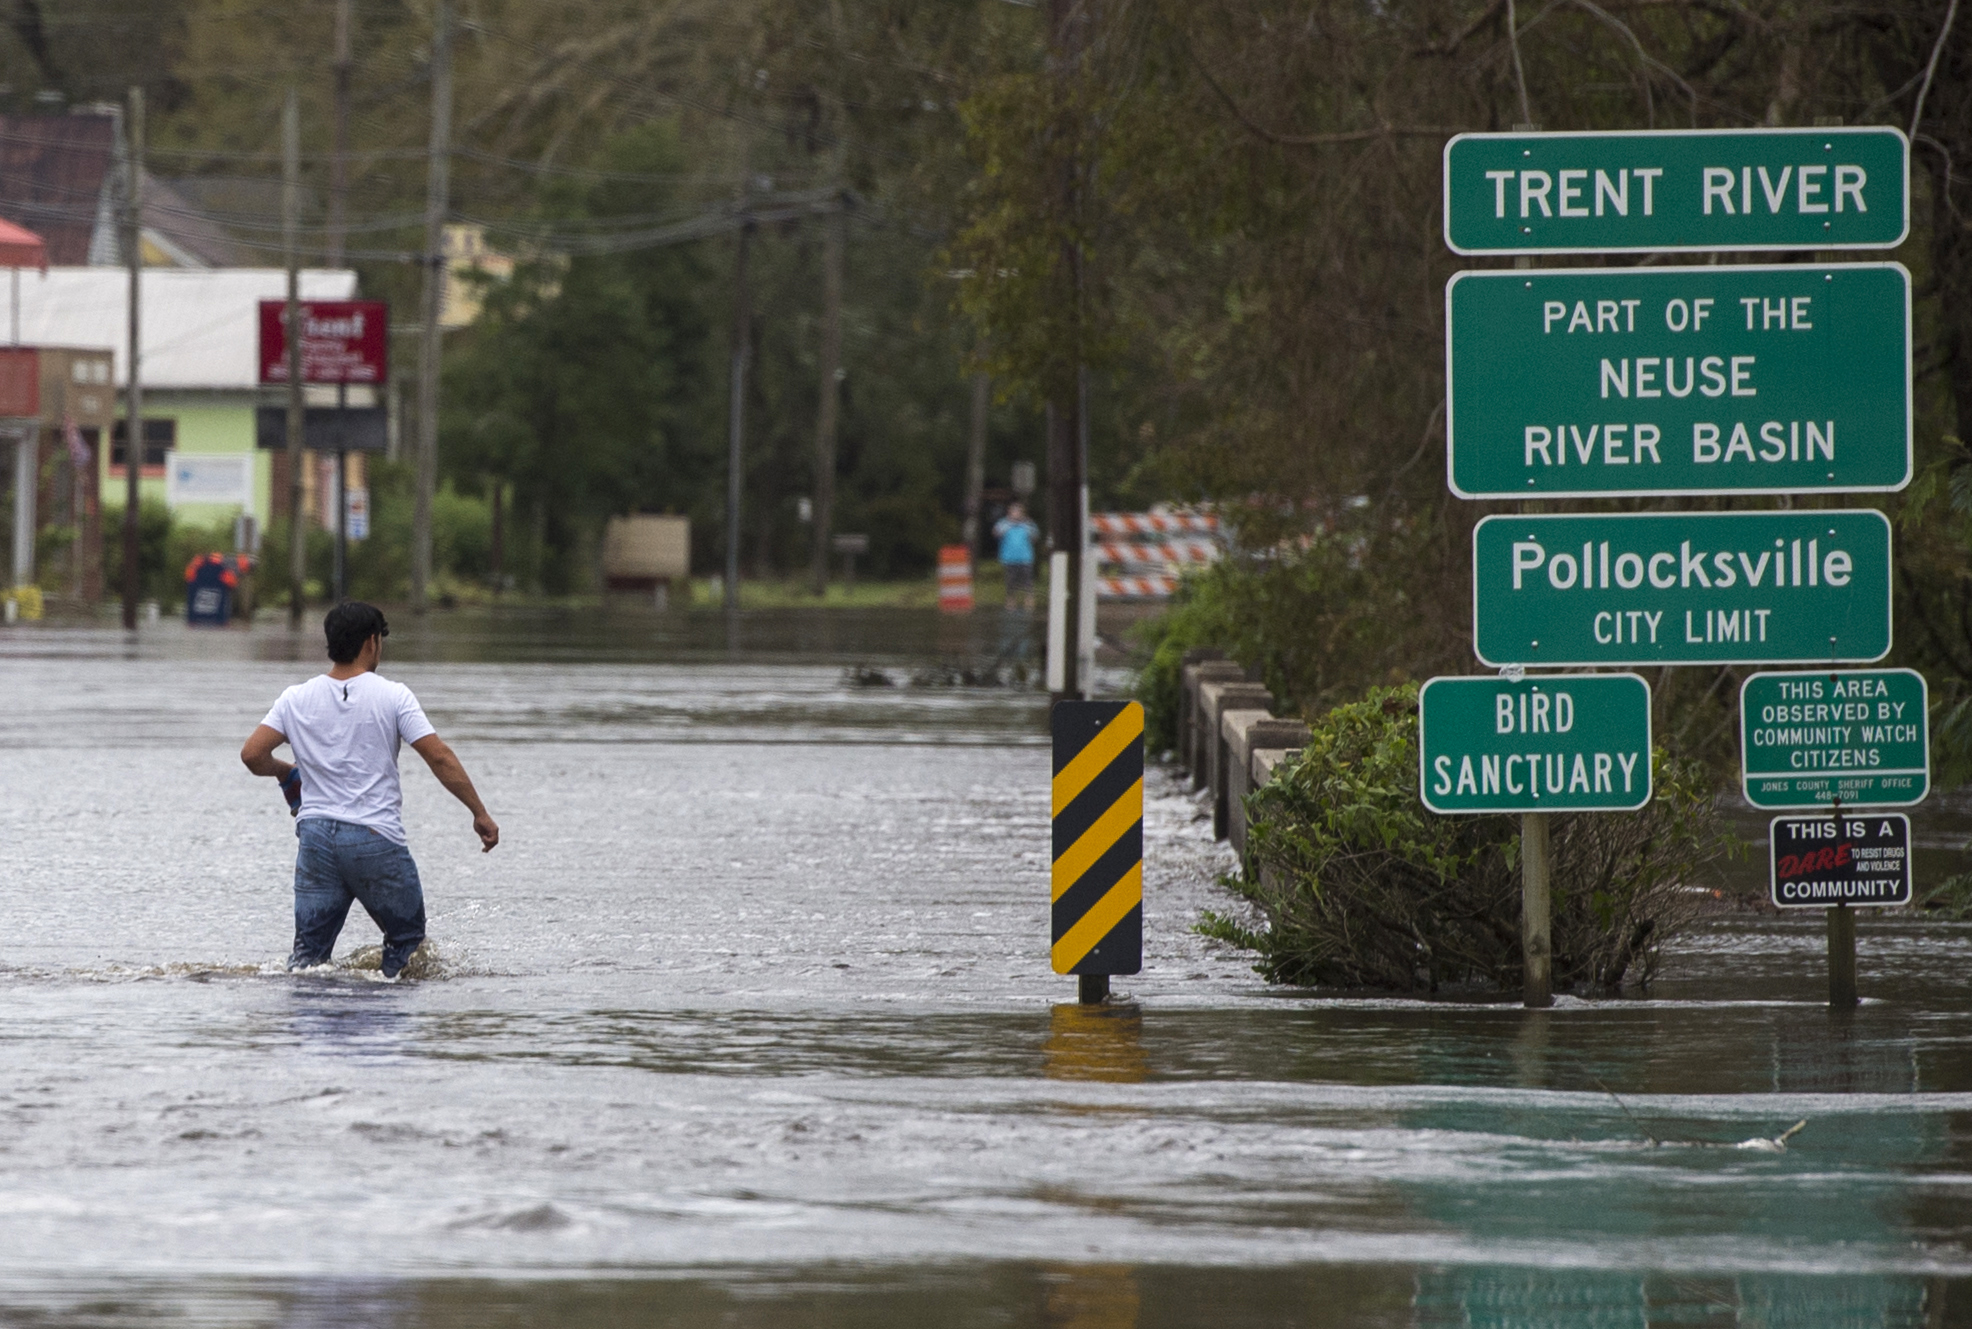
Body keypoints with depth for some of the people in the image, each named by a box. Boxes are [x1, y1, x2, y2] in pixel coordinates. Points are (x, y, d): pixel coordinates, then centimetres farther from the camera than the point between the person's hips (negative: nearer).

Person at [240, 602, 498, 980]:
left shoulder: (296, 699, 4)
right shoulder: (392, 696, -5)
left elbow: (253, 754, -2)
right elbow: (439, 757, -9)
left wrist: (286, 772, 20)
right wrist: (480, 814, -3)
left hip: (316, 835, 3)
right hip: (377, 841, -3)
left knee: (310, 948, 7)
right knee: (407, 936, 15)